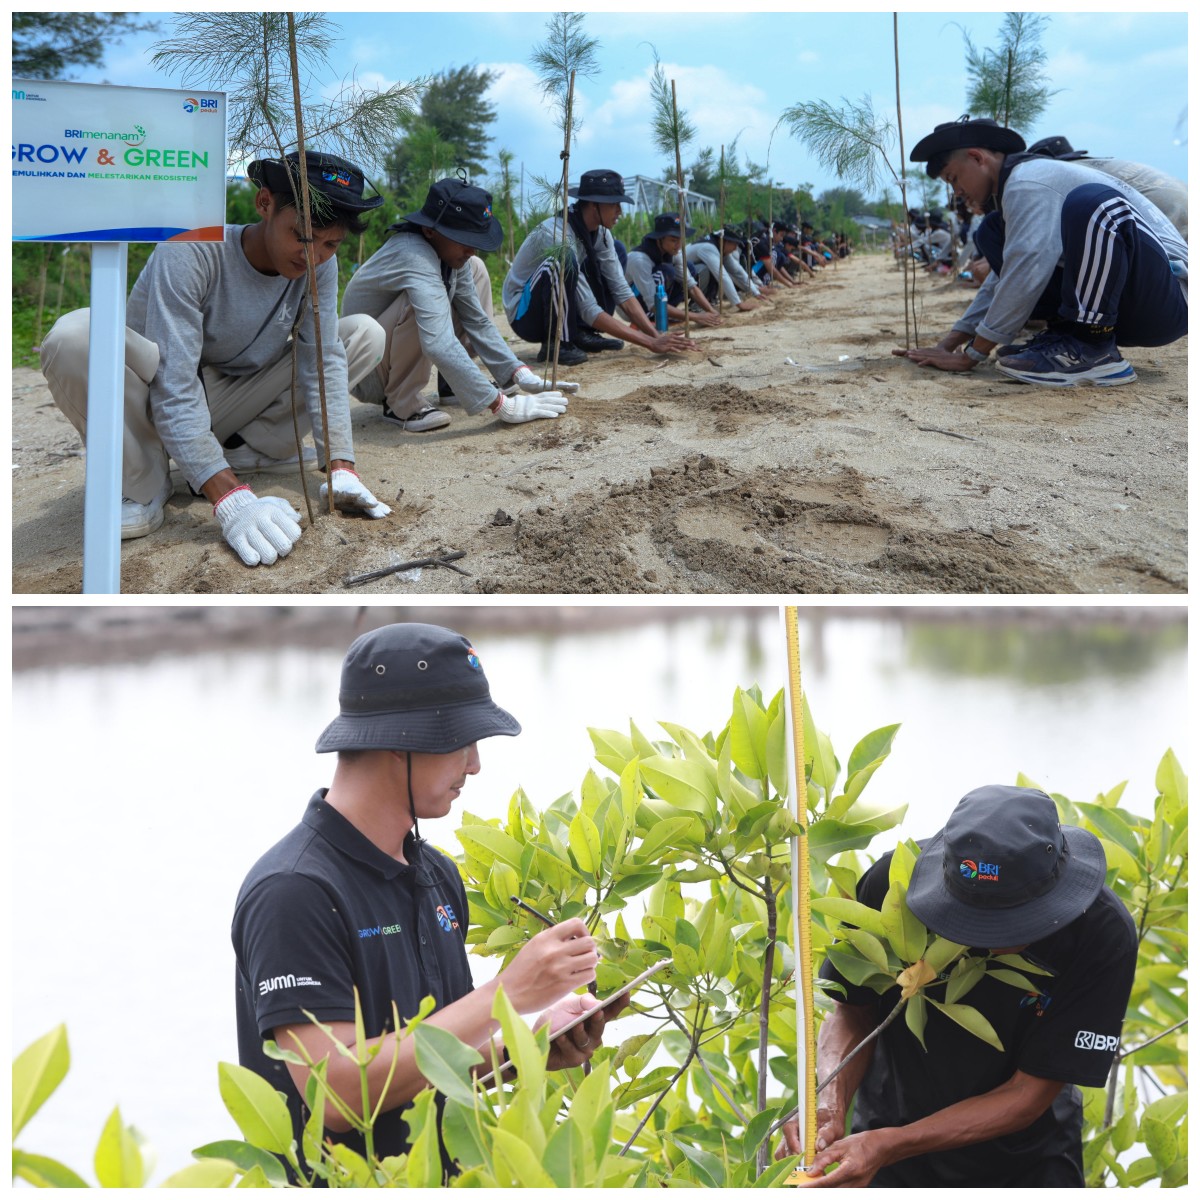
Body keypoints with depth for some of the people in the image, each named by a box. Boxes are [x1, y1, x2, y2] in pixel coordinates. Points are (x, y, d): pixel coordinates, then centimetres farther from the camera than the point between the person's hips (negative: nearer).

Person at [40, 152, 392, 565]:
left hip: (227, 406, 5)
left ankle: (245, 451, -2)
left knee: (364, 334, -4)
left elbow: (324, 362, -12)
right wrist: (231, 500, -44)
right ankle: (143, 482, -13)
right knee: (75, 338, -37)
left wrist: (340, 468, -26)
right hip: (153, 404, -5)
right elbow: (174, 389, -34)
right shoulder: (191, 253, -29)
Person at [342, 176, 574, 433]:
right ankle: (401, 403, -17)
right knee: (420, 301, -35)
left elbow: (476, 320, 4)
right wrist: (501, 405, -42)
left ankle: (456, 381, 7)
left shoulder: (450, 254, -5)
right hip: (368, 380, -9)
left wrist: (521, 375, -8)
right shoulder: (414, 256, -32)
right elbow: (439, 344, -42)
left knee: (474, 270, 6)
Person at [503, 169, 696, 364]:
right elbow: (590, 312, -30)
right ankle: (556, 343, -21)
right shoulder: (557, 236, -29)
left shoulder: (600, 233, -5)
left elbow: (622, 292, -4)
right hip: (524, 316, -8)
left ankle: (583, 333, -3)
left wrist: (657, 335, -18)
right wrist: (650, 343, -33)